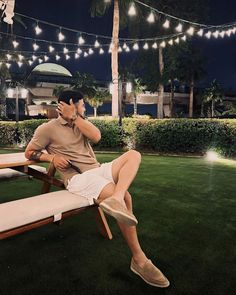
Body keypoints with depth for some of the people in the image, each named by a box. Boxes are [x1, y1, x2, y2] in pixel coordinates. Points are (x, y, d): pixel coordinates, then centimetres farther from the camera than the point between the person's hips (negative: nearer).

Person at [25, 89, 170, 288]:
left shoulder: (80, 123, 20)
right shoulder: (48, 128, 3)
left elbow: (96, 136, 0)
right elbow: (29, 153, 8)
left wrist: (74, 117, -1)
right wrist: (52, 157, -9)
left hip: (98, 170, 7)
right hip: (78, 178, -7)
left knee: (133, 155, -16)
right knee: (124, 196, -28)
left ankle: (115, 200, -41)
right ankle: (139, 260, -17)